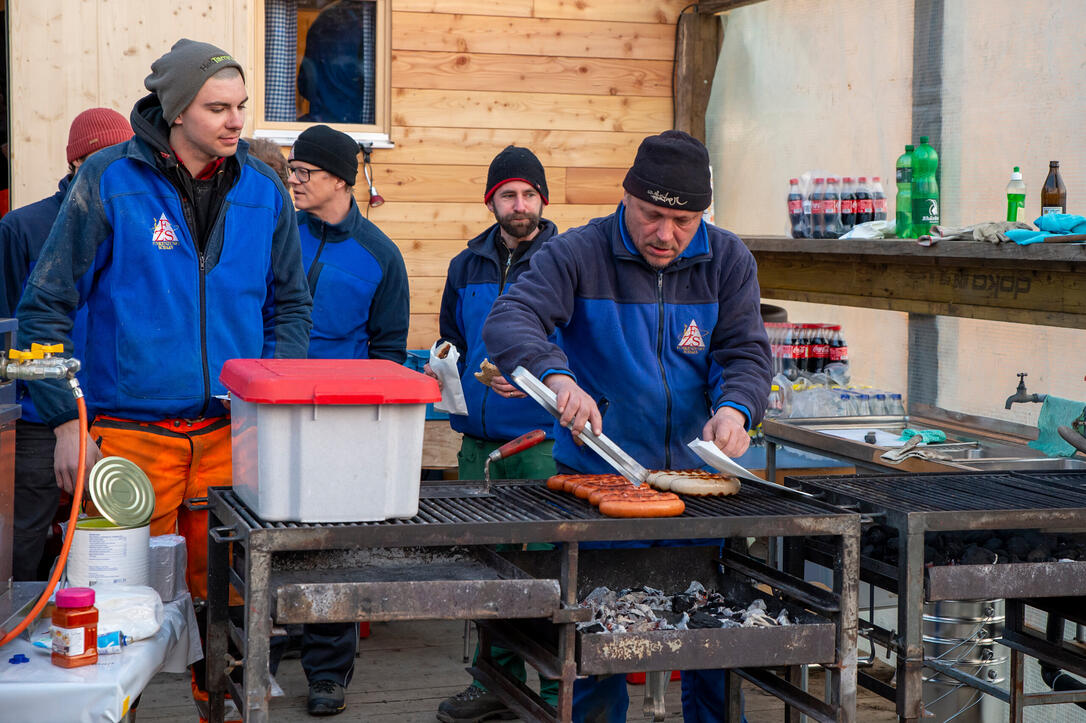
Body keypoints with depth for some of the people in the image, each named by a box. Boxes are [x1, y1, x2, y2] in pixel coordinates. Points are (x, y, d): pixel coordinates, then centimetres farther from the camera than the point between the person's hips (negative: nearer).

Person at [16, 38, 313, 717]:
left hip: (232, 431, 3)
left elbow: (291, 306, 15)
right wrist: (66, 422, -7)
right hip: (134, 429, -2)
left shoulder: (263, 191, 5)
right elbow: (47, 306, -2)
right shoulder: (109, 180, -5)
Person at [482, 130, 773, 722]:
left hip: (698, 475, 3)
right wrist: (557, 376, -40)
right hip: (597, 476, -2)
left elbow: (746, 351, -1)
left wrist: (735, 408, -24)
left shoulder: (727, 261, 3)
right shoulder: (579, 254, -8)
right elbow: (509, 320, -20)